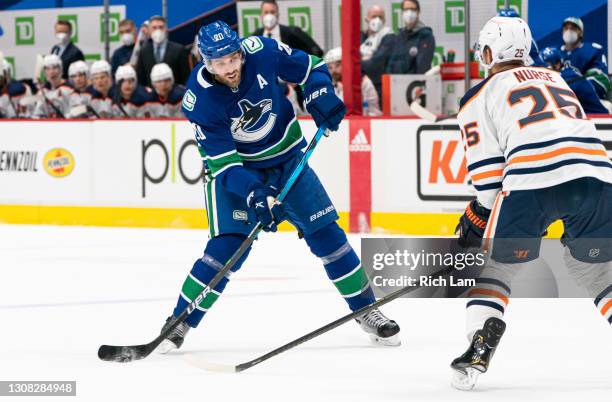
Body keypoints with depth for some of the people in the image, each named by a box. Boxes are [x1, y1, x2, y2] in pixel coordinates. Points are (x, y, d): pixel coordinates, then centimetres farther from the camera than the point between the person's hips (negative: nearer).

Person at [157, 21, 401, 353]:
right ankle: (179, 323, -4)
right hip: (234, 168, -3)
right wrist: (253, 194, -39)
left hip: (286, 159, 3)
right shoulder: (199, 100, -26)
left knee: (324, 232, 0)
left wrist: (320, 96, -21)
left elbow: (309, 66, -3)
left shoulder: (262, 52, -22)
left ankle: (366, 309, 14)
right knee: (228, 245, -16)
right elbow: (223, 161, -26)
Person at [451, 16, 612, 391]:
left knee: (496, 263, 16)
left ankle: (479, 349, 2)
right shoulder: (556, 79, 34)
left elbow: (489, 179, 9)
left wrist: (475, 223, 21)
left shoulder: (480, 96, 18)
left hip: (533, 183, -4)